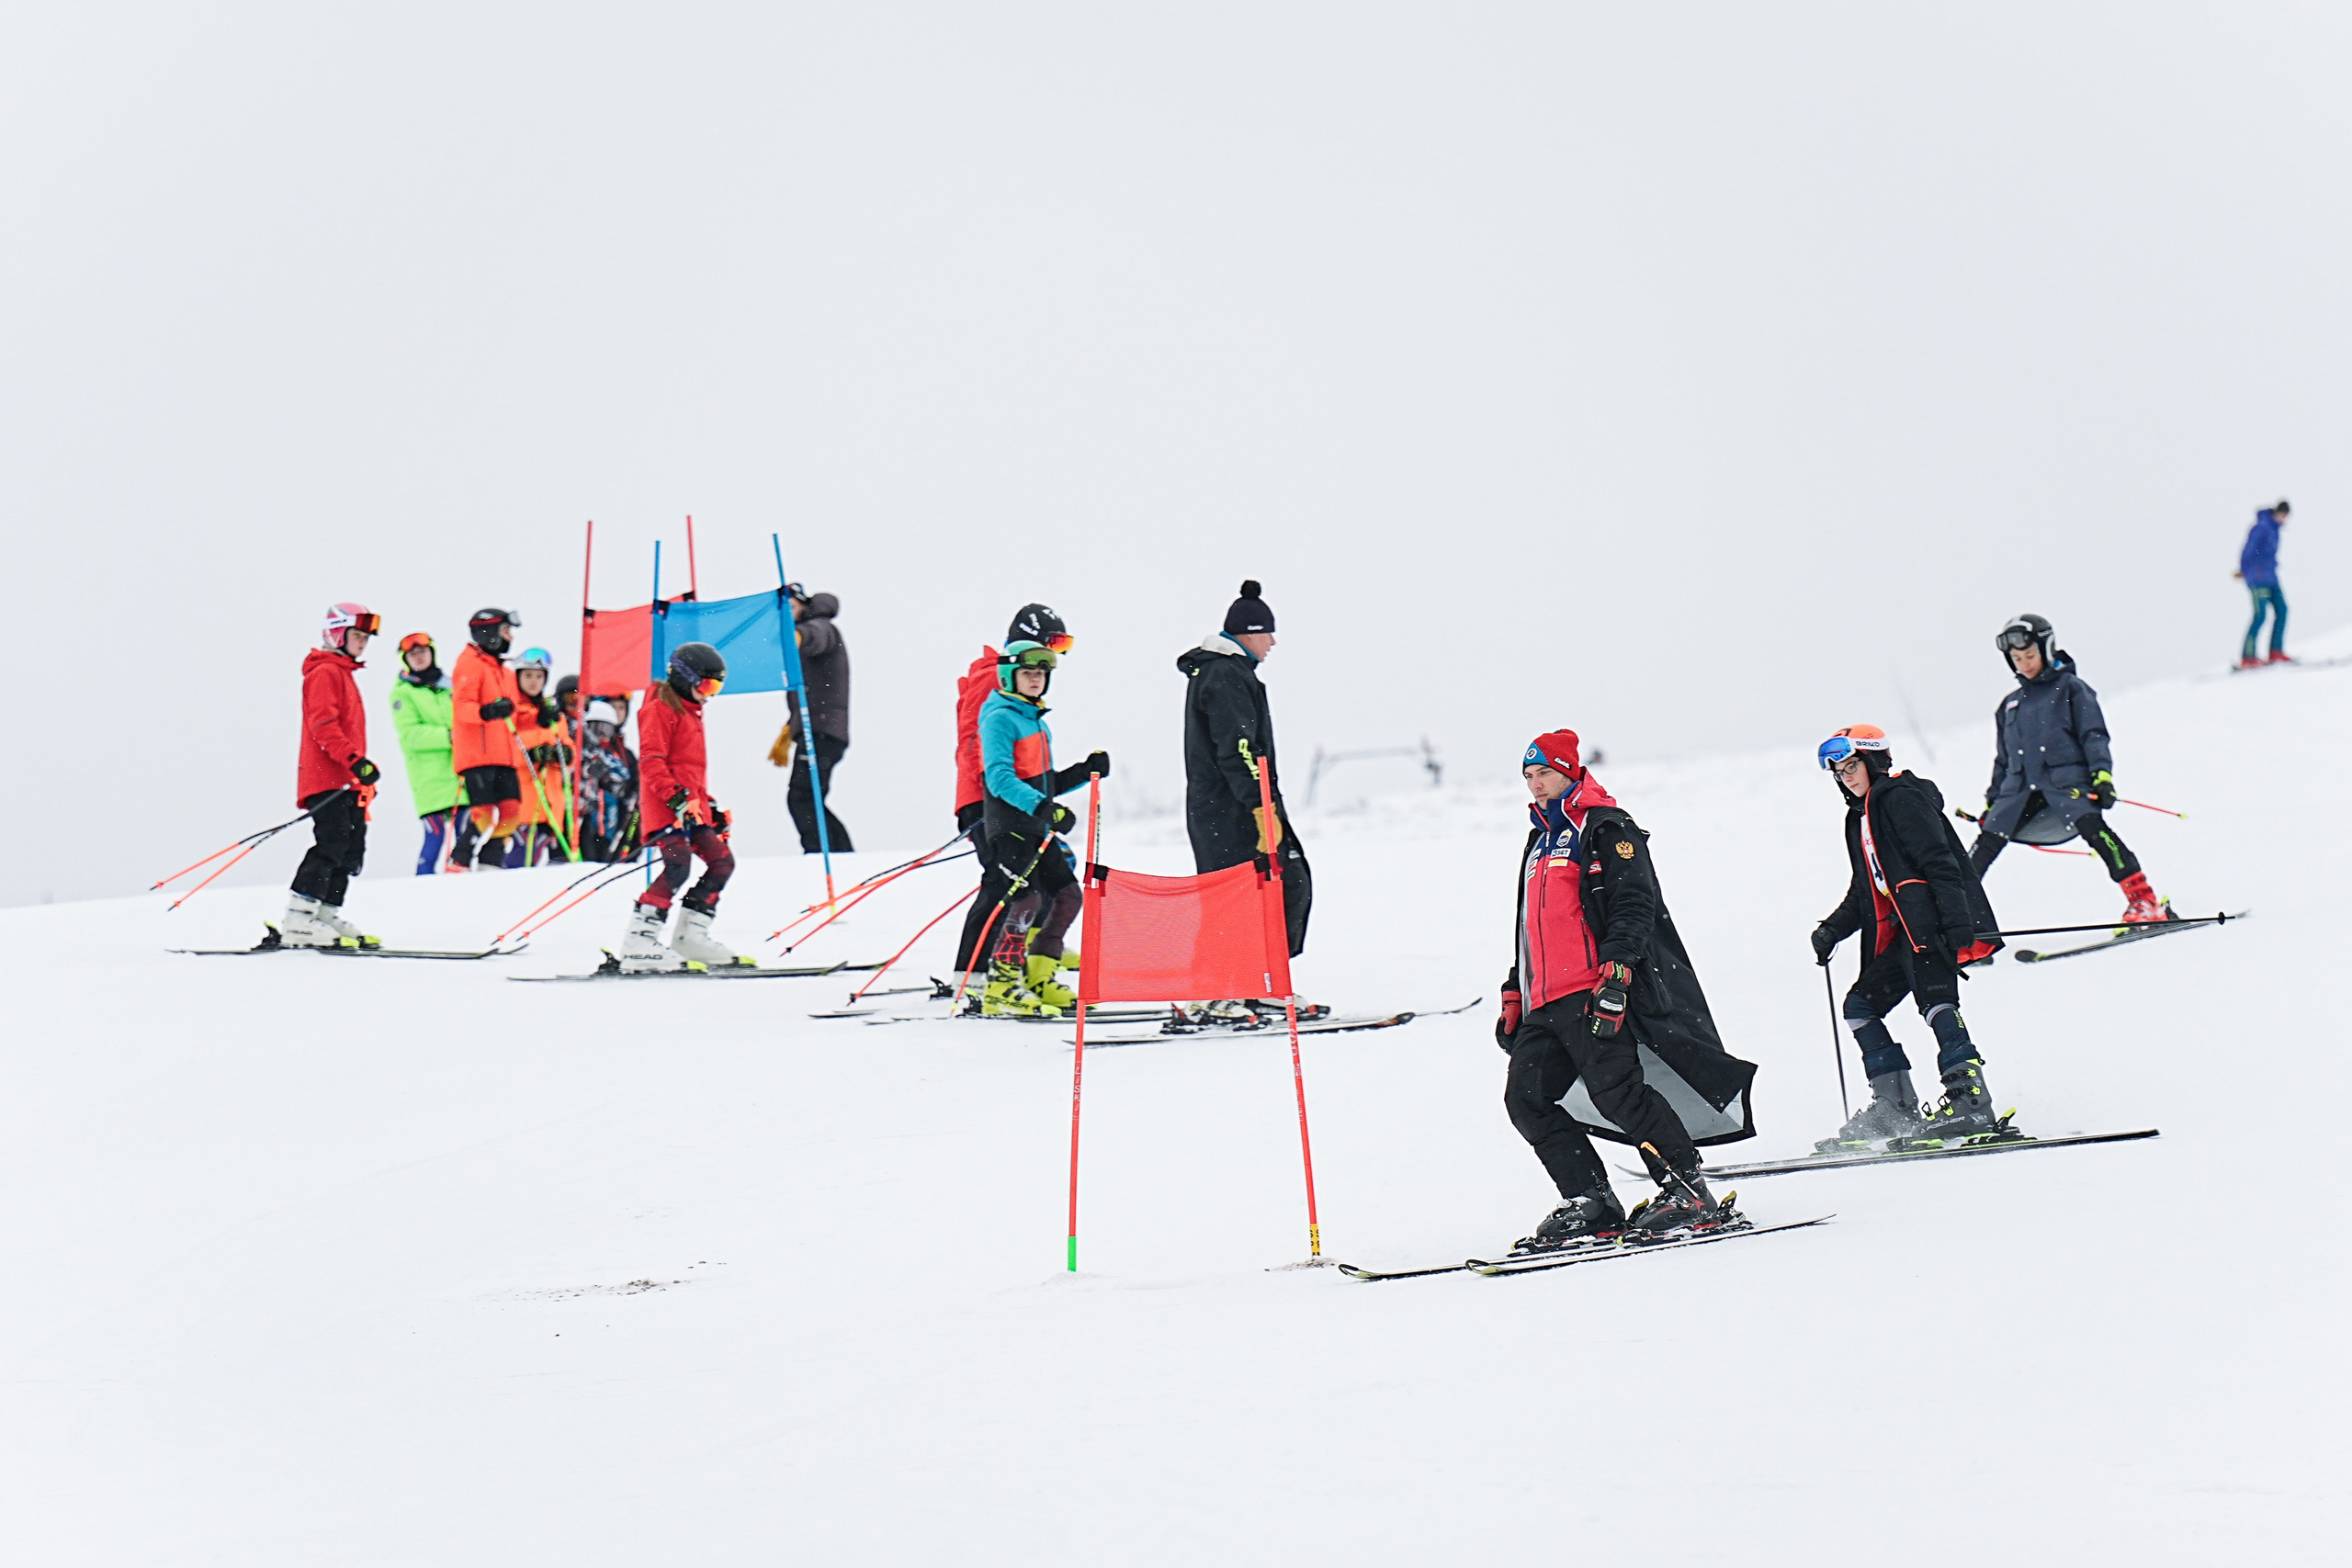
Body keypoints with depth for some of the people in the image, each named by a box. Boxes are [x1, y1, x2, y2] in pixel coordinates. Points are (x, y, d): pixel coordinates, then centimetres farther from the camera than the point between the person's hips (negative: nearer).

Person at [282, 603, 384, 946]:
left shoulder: (343, 673, 25)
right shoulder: (324, 673, -7)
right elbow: (323, 724, -18)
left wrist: (363, 773, 29)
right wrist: (354, 760, -26)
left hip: (345, 782, 10)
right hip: (327, 778, -10)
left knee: (351, 853, 7)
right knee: (331, 846, -17)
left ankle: (327, 915, 11)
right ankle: (297, 921, -20)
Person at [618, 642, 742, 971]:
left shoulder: (691, 712, 25)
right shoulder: (660, 709, -6)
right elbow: (650, 762, -16)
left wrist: (710, 805, 28)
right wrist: (676, 799, -24)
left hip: (691, 805, 10)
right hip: (665, 806, -10)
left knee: (722, 861, 6)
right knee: (678, 864, -22)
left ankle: (691, 933, 13)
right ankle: (638, 943, -25)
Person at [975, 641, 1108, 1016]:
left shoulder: (1037, 722, 20)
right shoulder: (1001, 718, -10)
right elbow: (1000, 778, -21)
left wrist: (1086, 772, 10)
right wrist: (1042, 806, -32)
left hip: (1035, 827, 9)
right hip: (1008, 822, -9)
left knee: (1066, 893, 9)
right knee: (1028, 899, -18)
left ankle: (1040, 980, 18)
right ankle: (1001, 989, -16)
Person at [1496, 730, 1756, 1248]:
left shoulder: (1607, 829, 0)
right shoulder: (1540, 843, 26)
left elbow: (1634, 906, -11)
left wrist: (1615, 970, -23)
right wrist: (1514, 994, 27)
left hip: (1595, 992, -9)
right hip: (1547, 1001, 9)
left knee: (1616, 1088, -21)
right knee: (1526, 1098, -2)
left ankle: (1688, 1192, -15)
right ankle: (1592, 1204, -1)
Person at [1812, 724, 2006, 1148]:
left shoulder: (1903, 799, -5)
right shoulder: (1860, 818, 24)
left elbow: (1939, 862, -15)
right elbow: (1863, 893, 29)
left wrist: (1956, 922, -25)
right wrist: (1832, 930, 15)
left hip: (1931, 921, -10)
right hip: (1899, 934, 10)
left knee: (1934, 999, -24)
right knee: (1859, 1006, 7)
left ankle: (1970, 1099, -33)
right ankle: (1895, 1106, 4)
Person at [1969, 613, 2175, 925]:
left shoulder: (2070, 688, 7)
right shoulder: (2010, 705, 23)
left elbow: (2093, 735, 0)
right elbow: (2003, 760, 28)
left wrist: (2102, 774, -15)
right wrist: (1992, 802, 24)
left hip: (2066, 776, -6)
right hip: (2020, 786, 6)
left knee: (2090, 824, -27)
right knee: (1986, 843, -6)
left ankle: (2144, 901, -30)